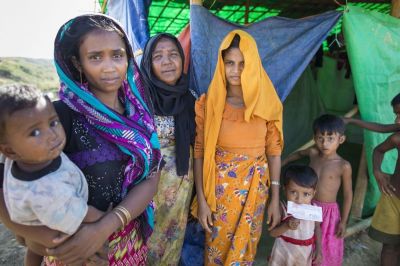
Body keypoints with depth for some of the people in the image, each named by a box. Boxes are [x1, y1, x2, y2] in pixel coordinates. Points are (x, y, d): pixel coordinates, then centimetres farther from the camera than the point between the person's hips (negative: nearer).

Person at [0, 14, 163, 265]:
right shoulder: (61, 115, -19)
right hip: (76, 243, -3)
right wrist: (52, 240, -29)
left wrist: (106, 227, -22)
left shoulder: (139, 111, -7)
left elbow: (152, 178, -10)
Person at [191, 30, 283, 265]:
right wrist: (201, 199, -8)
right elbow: (199, 152, -7)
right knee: (217, 246, 16)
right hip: (219, 188, -1)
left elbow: (274, 151, -1)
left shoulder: (267, 103, -5)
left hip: (254, 189, 1)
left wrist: (275, 199, 0)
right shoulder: (209, 103, -9)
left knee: (245, 247, 19)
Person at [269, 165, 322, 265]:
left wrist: (318, 248, 1)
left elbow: (317, 228, 5)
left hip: (305, 253, 3)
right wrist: (286, 226, -33)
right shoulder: (282, 209, -23)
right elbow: (272, 233, -18)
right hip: (284, 252, -2)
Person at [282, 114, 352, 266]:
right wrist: (282, 163, 19)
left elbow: (348, 194, -8)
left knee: (326, 250, 11)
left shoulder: (344, 166, -17)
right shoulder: (313, 153, -7)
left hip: (328, 212, -3)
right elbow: (299, 153, 16)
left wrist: (343, 221, -6)